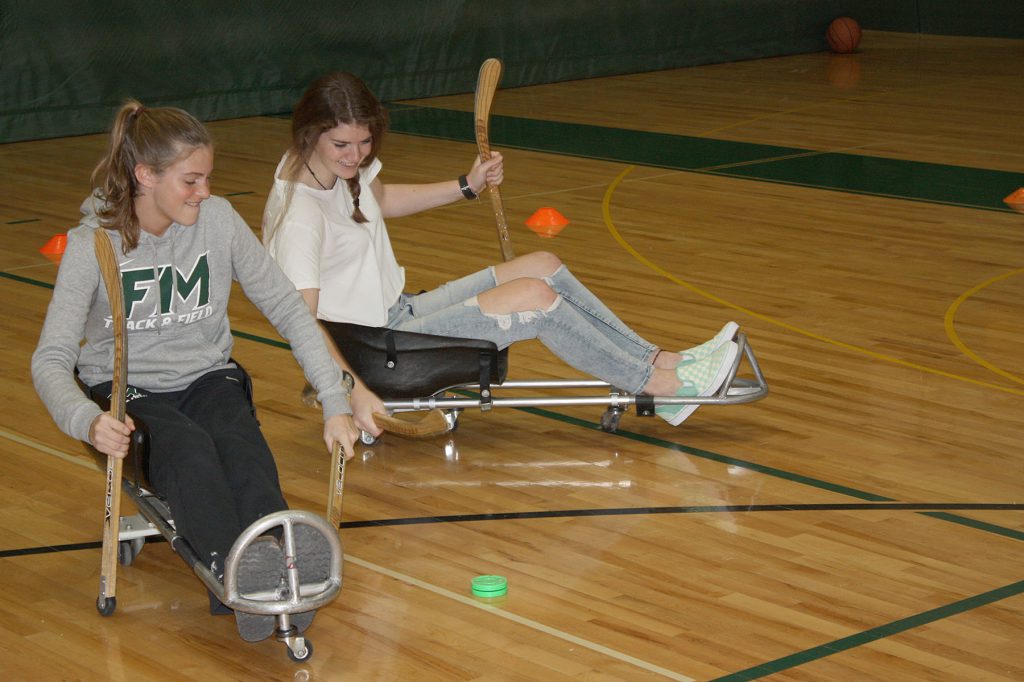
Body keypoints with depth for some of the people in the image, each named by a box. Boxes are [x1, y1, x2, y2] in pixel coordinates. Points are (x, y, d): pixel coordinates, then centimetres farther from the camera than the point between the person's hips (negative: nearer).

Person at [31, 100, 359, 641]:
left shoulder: (219, 220, -5)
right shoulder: (93, 244, -13)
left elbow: (289, 310, -1)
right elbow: (51, 359, -18)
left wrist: (335, 404, -10)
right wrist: (86, 421, -40)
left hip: (207, 378, 2)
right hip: (126, 391, -2)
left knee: (240, 439, -33)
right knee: (187, 446, -36)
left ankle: (285, 569, -60)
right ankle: (235, 569, -62)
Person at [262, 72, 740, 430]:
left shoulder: (343, 165, 1)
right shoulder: (299, 217, -27)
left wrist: (467, 187, 22)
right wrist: (354, 388, -42)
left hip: (398, 311, 10)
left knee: (543, 266, 3)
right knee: (534, 296, -19)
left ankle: (661, 361, 3)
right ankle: (665, 387, -9)